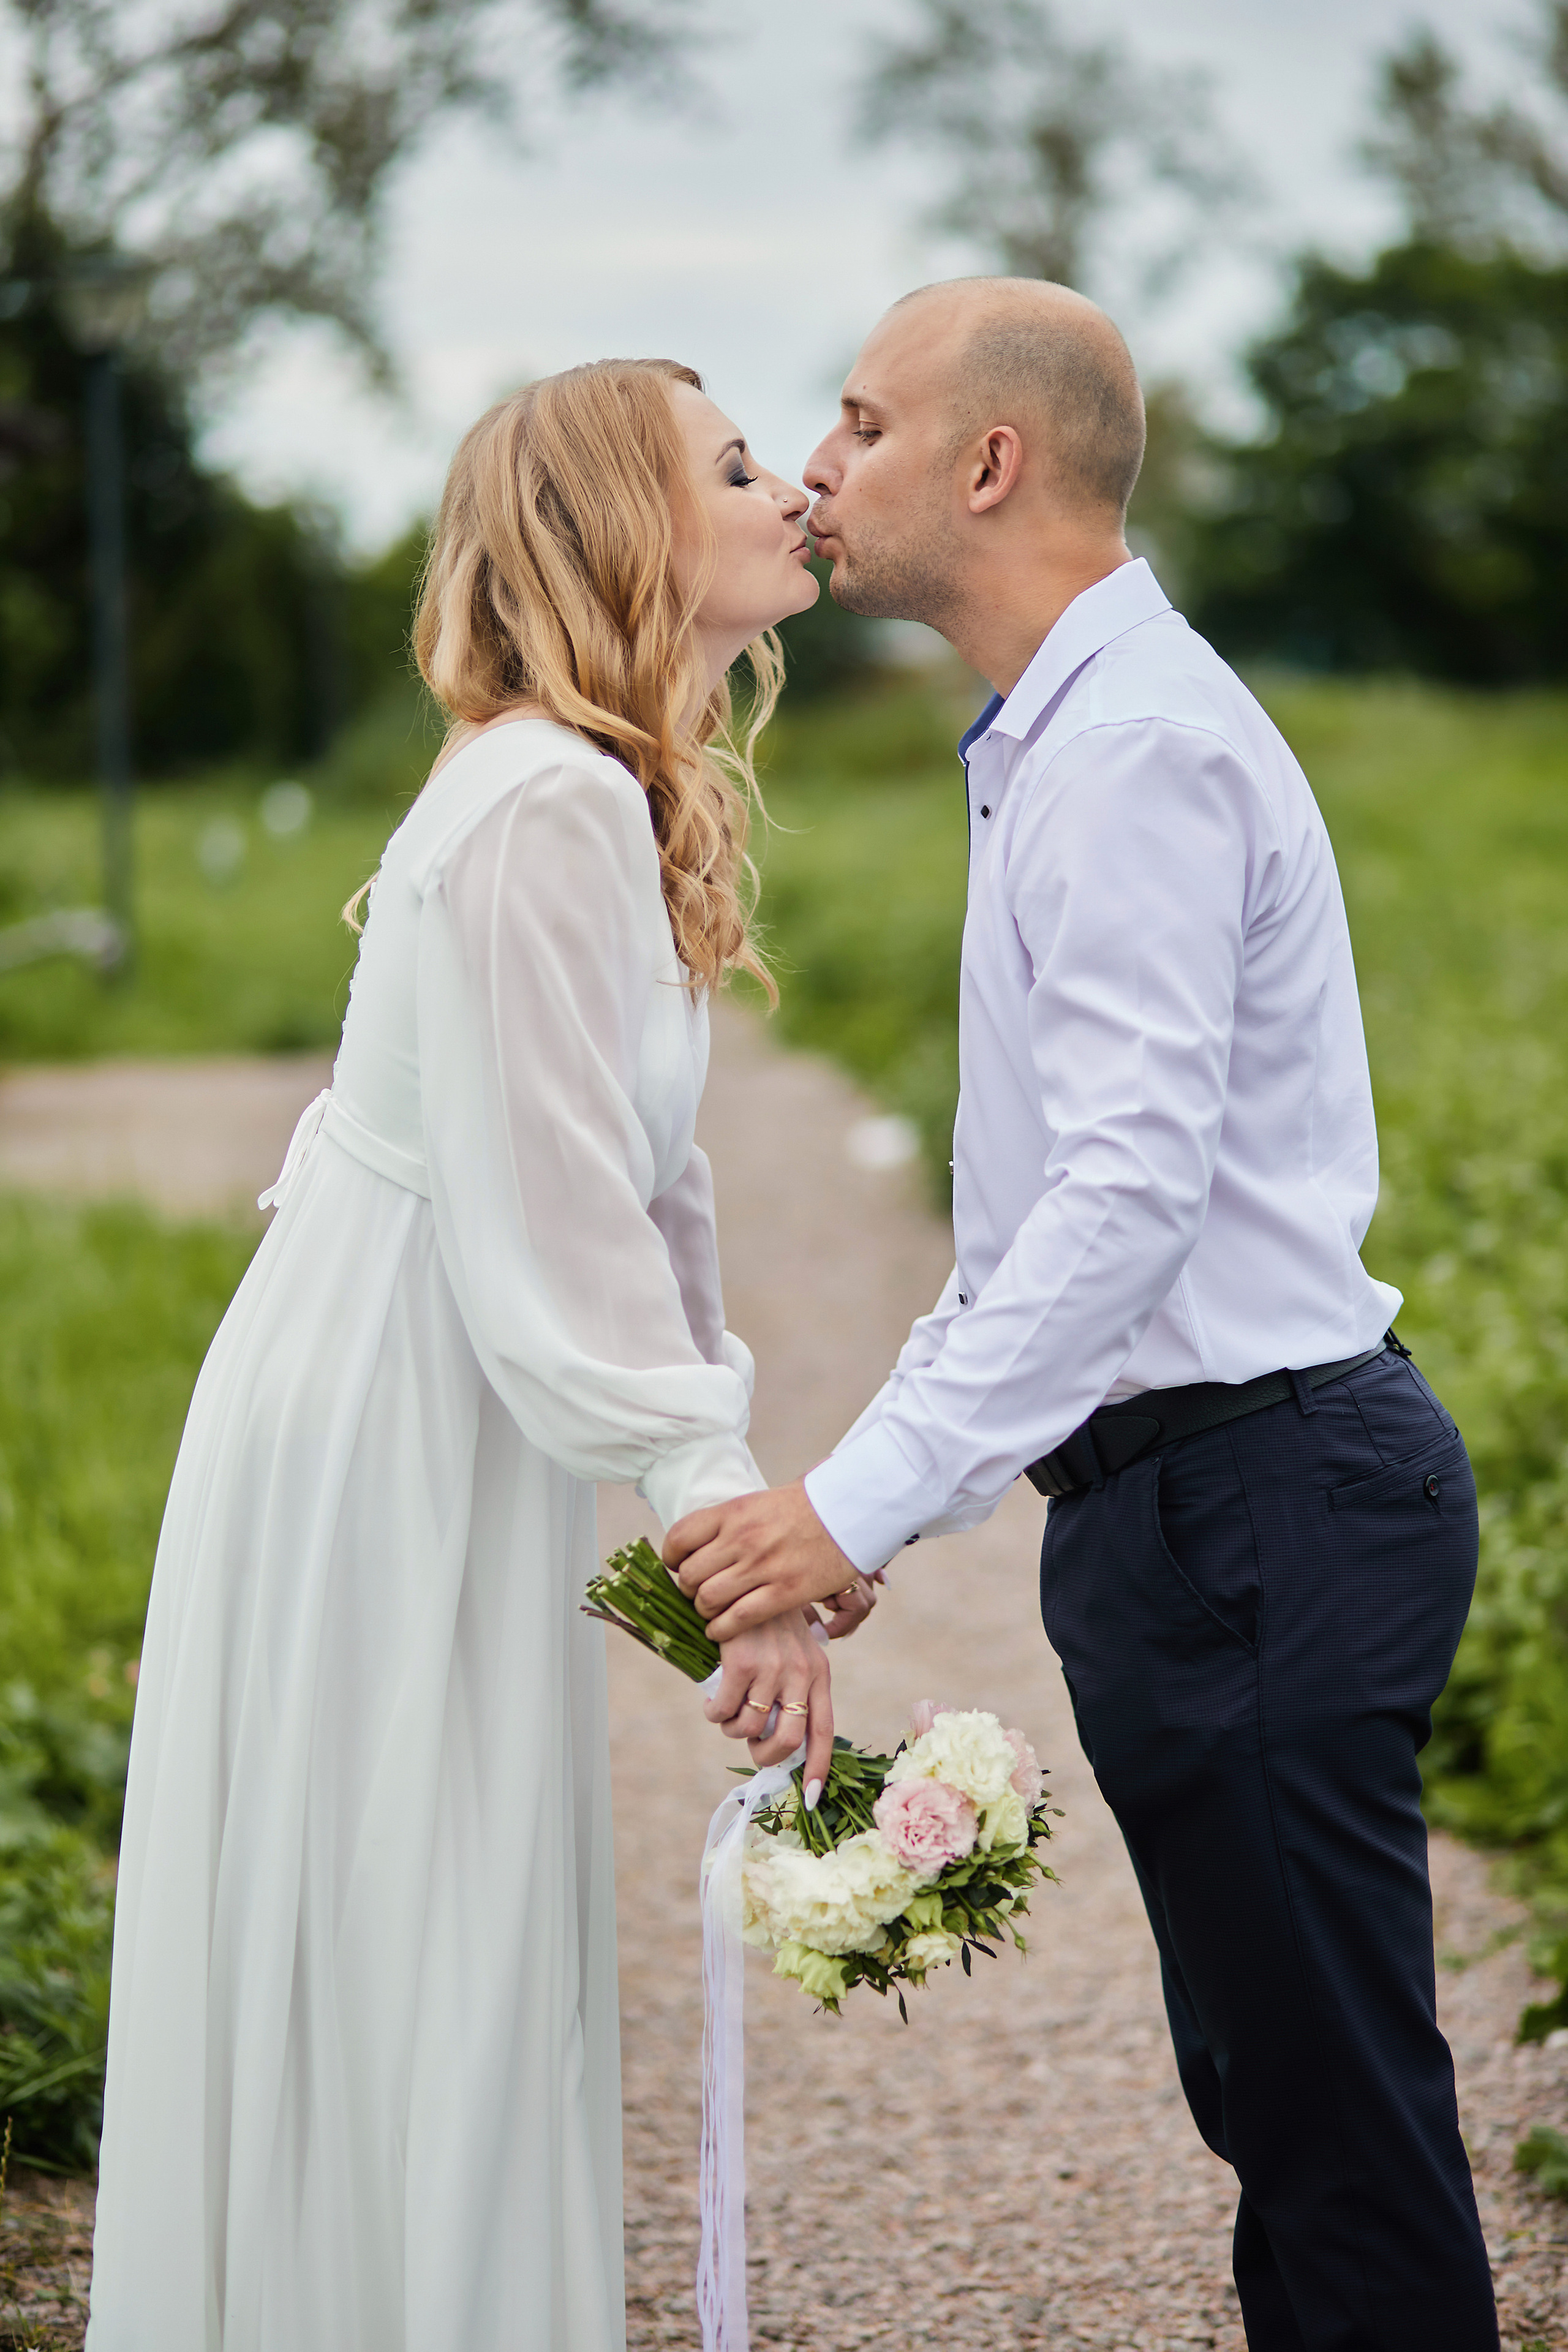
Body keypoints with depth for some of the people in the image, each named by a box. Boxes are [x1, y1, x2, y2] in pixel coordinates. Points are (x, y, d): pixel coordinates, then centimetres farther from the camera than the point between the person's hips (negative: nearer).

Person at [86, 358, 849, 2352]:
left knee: (484, 1986, 15)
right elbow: (555, 1223, -24)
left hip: (446, 1439, 10)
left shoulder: (619, 800, 11)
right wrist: (725, 1517, -24)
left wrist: (735, 1497, 8)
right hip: (382, 1441, -10)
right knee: (412, 1977, -2)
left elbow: (635, 1182, 11)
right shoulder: (546, 809, -20)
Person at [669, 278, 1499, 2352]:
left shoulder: (1138, 743, -15)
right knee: (1278, 2096, 15)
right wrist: (872, 1489, 20)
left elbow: (1132, 1179, -24)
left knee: (1339, 2105, -5)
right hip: (1208, 1493, 11)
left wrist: (868, 1498, -24)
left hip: (1253, 1493, -11)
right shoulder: (1069, 740, 18)